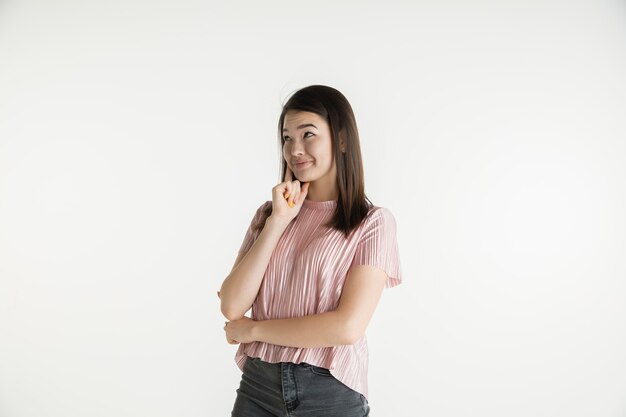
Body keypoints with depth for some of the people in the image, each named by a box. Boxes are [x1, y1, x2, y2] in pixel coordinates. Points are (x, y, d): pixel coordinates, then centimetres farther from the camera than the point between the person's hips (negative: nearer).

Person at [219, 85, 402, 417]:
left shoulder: (372, 223, -7)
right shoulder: (268, 213, 5)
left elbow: (348, 327, -16)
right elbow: (231, 306, -5)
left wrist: (253, 329, -8)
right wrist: (278, 222, -11)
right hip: (258, 386, 3)